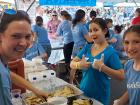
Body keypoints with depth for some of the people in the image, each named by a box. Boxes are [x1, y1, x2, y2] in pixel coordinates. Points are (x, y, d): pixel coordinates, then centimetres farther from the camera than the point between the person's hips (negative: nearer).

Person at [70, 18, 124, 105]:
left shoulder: (110, 52, -15)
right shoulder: (87, 47, 0)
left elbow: (121, 76, -18)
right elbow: (72, 64, 1)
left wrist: (102, 67, -29)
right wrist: (79, 65, -21)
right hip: (83, 92, 5)